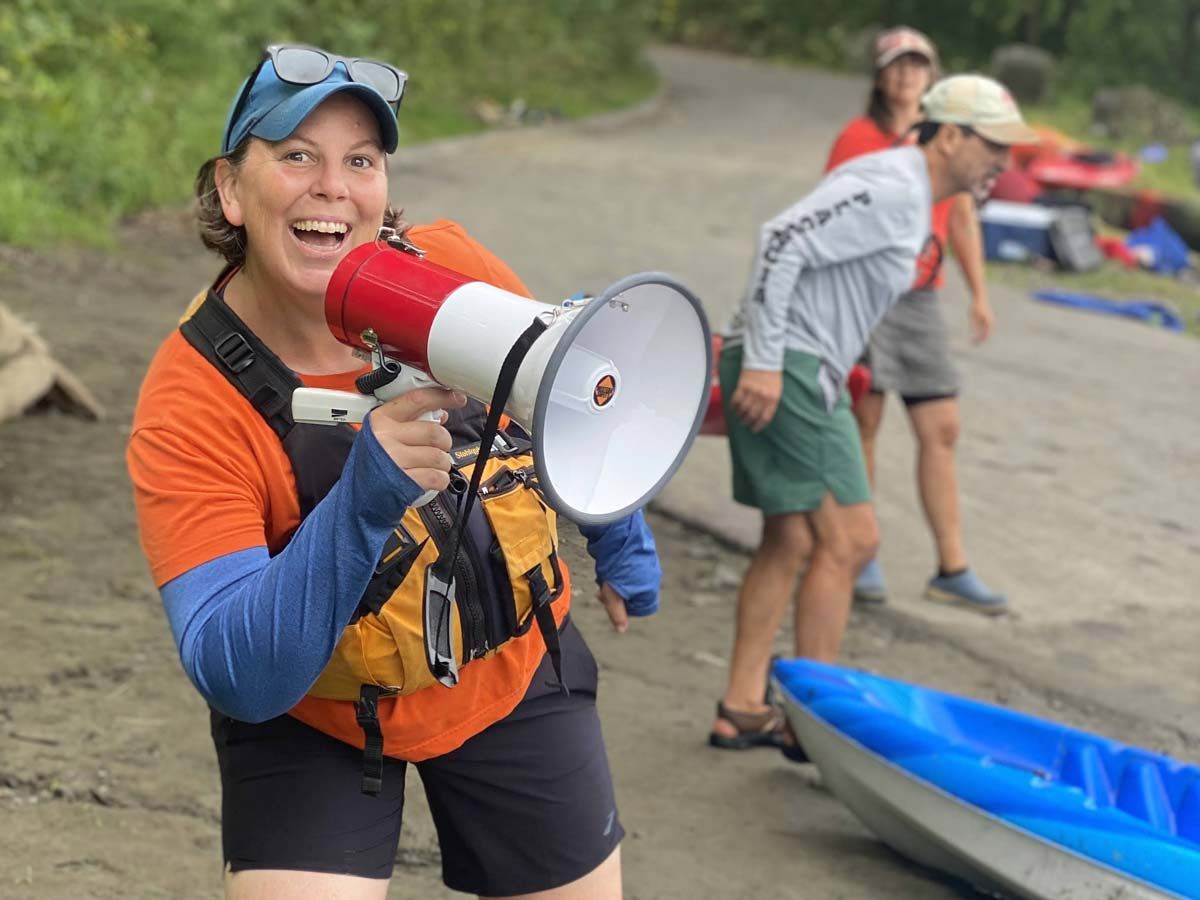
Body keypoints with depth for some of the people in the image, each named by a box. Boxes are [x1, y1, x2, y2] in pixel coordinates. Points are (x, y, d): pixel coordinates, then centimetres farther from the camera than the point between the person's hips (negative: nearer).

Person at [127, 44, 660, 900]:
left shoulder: (448, 268, -19)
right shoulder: (189, 410, -27)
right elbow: (237, 677, -34)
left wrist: (622, 546, 15)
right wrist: (361, 505, -46)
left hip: (516, 673, 3)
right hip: (310, 721, -3)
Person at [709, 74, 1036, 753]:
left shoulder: (913, 202, 18)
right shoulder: (892, 189, -15)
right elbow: (783, 243, -23)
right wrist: (762, 361, -25)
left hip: (806, 372, 11)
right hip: (787, 367, -11)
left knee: (791, 543, 12)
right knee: (848, 540, -9)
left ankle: (743, 710, 16)